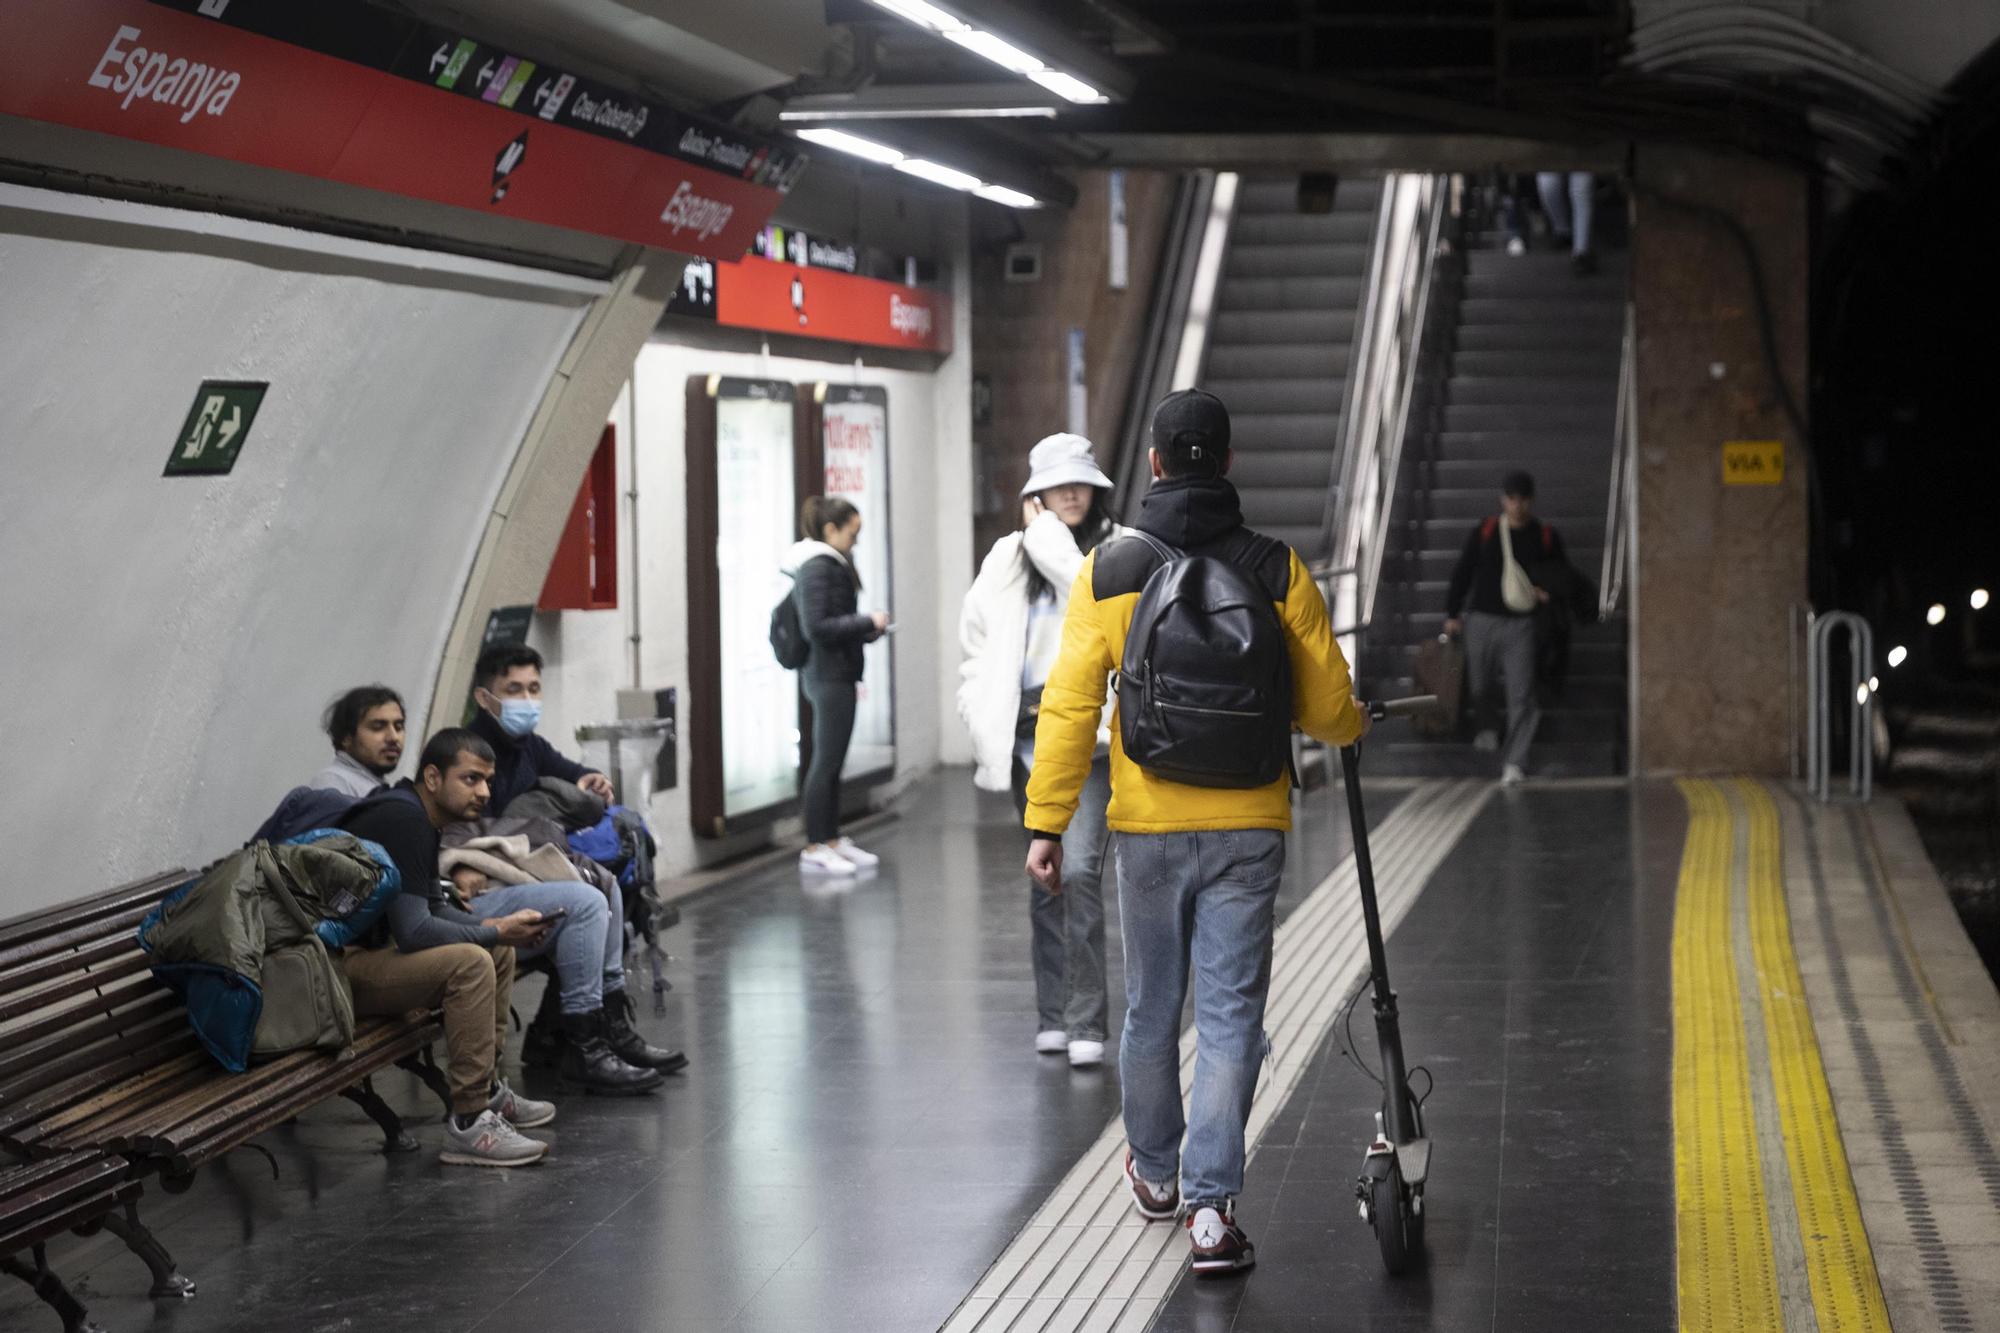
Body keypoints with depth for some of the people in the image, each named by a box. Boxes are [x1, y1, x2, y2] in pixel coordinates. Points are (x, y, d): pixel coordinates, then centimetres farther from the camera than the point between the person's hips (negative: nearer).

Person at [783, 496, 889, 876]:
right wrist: (867, 622, -15)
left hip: (836, 675, 10)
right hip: (829, 676, -10)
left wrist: (866, 629, 8)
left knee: (832, 762, 14)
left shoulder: (833, 565, 16)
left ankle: (832, 840, 20)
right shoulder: (817, 568, -14)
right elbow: (816, 627, -20)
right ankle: (815, 848, -1)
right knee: (827, 761, -5)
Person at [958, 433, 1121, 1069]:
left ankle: (1085, 1022, -11)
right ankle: (1053, 1015, 19)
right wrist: (980, 710, 12)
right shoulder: (1010, 556, 14)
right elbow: (977, 631, 20)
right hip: (1026, 732, 4)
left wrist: (1045, 535, -9)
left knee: (1080, 868, -15)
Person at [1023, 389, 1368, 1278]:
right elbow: (1324, 705, -2)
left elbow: (1069, 708, -6)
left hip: (1147, 823, 1)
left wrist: (1047, 822, -1)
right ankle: (1211, 1206, -6)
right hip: (1248, 826, -1)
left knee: (1151, 1007, 17)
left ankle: (1156, 1171, 35)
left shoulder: (1107, 571, -4)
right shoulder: (1275, 571, -6)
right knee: (1230, 1013, 1)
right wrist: (1352, 728, 22)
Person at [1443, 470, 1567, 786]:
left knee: (1522, 694, -11)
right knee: (1479, 685, 11)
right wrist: (1452, 613, 3)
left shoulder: (1545, 537, 6)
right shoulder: (1483, 532, 4)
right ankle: (1484, 728, 44)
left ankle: (1514, 762, -11)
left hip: (1521, 624, -1)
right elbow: (1462, 573, 8)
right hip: (1482, 620, 1)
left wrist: (1546, 592, -7)